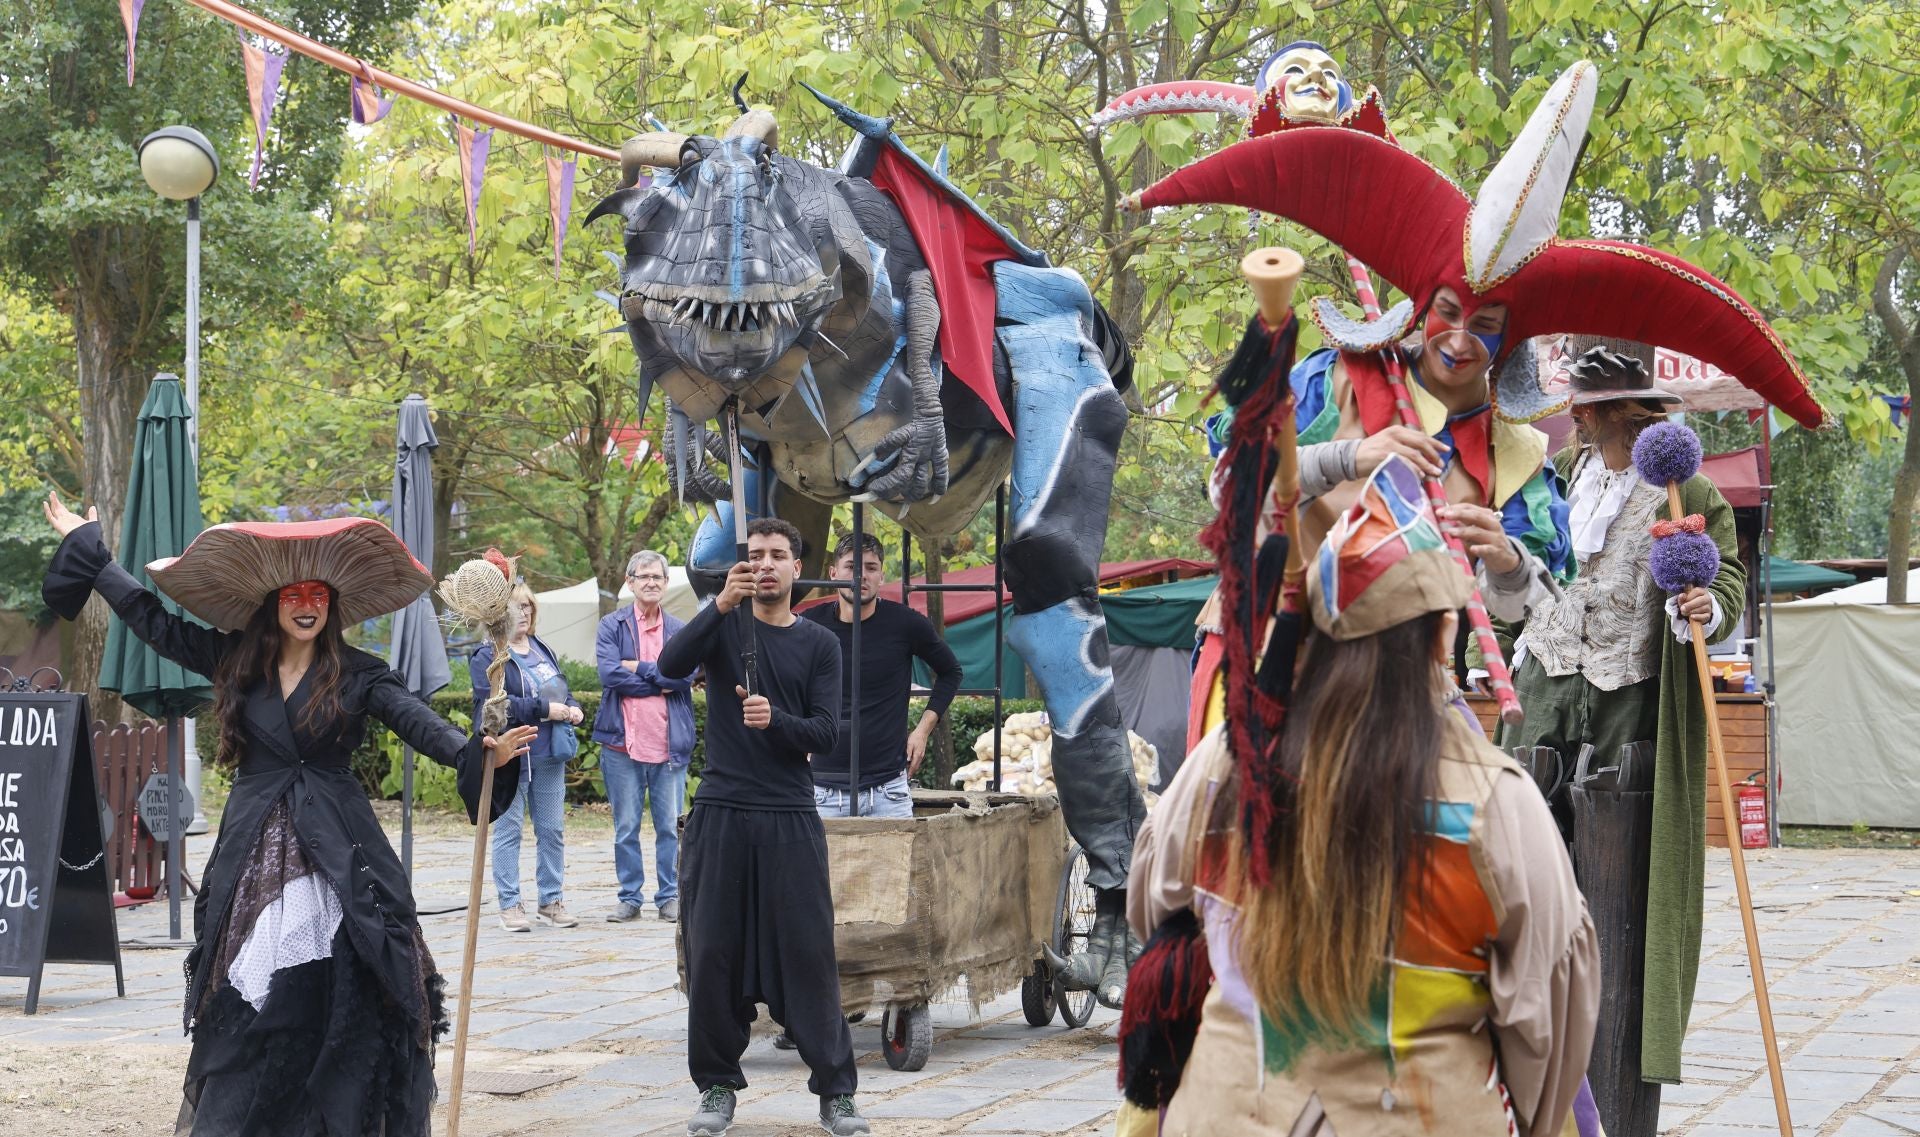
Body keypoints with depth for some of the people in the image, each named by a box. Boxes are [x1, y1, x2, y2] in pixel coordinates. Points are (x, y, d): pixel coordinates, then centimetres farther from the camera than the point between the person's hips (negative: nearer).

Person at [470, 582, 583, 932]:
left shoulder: (543, 651, 16)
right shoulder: (487, 657, -7)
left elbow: (563, 691, 25)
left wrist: (572, 709, 2)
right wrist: (544, 709, -19)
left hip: (549, 757, 7)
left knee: (552, 830, 9)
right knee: (508, 831, -1)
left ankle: (551, 900, 17)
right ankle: (509, 905, 4)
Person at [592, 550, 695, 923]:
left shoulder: (680, 629, 9)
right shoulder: (611, 626, 4)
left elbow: (685, 672, -8)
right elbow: (609, 673, -11)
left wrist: (638, 668, -10)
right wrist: (661, 682, -9)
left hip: (670, 744, 1)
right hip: (623, 742, -1)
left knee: (670, 826, 4)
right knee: (626, 828, 6)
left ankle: (670, 896, 13)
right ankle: (630, 897, 14)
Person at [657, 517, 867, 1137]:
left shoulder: (818, 643, 8)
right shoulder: (724, 625, 7)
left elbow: (825, 731, 0)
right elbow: (671, 665, -13)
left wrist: (775, 719, -20)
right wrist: (721, 604, -25)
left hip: (790, 817, 0)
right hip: (721, 813, 0)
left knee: (809, 951, -2)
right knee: (713, 952, 3)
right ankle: (717, 1086, 14)